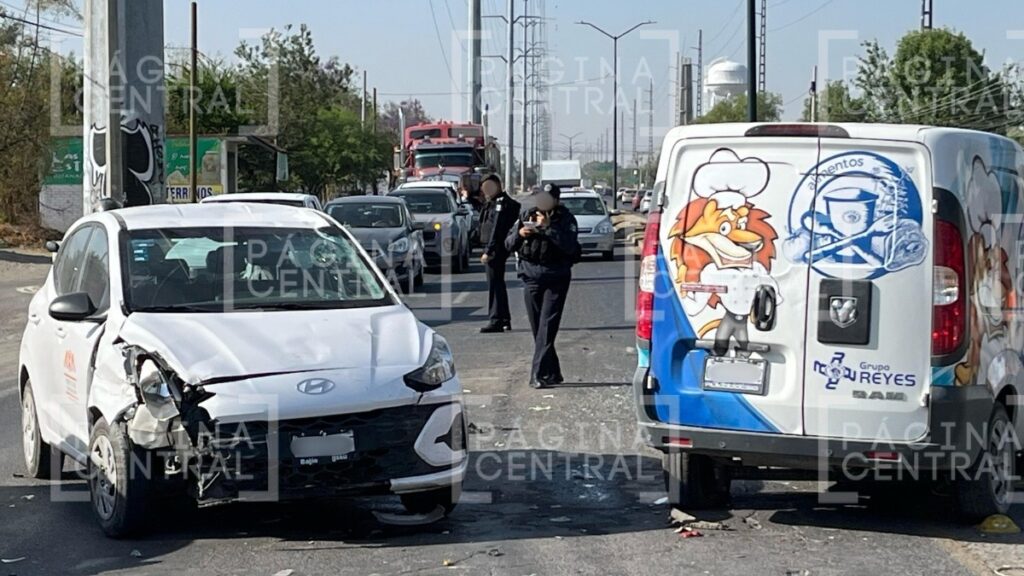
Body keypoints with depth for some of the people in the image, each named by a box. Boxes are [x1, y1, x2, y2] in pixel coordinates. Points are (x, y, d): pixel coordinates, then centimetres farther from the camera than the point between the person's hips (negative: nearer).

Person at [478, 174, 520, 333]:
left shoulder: (501, 203, -15)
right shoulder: (493, 202, 16)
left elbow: (496, 229, -21)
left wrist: (489, 251, -23)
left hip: (496, 249, -11)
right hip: (495, 249, 11)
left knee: (495, 285, -9)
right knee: (498, 284, 16)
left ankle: (496, 321, -8)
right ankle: (505, 320, 24)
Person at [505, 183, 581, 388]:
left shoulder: (565, 218, -6)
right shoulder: (526, 215, 5)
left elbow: (570, 246, -21)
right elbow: (508, 244, 7)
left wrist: (548, 227, -24)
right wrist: (519, 234, -13)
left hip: (556, 278, -4)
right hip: (531, 277, 4)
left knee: (547, 326, -12)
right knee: (537, 328, 7)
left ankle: (539, 374, -15)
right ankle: (552, 373, 18)